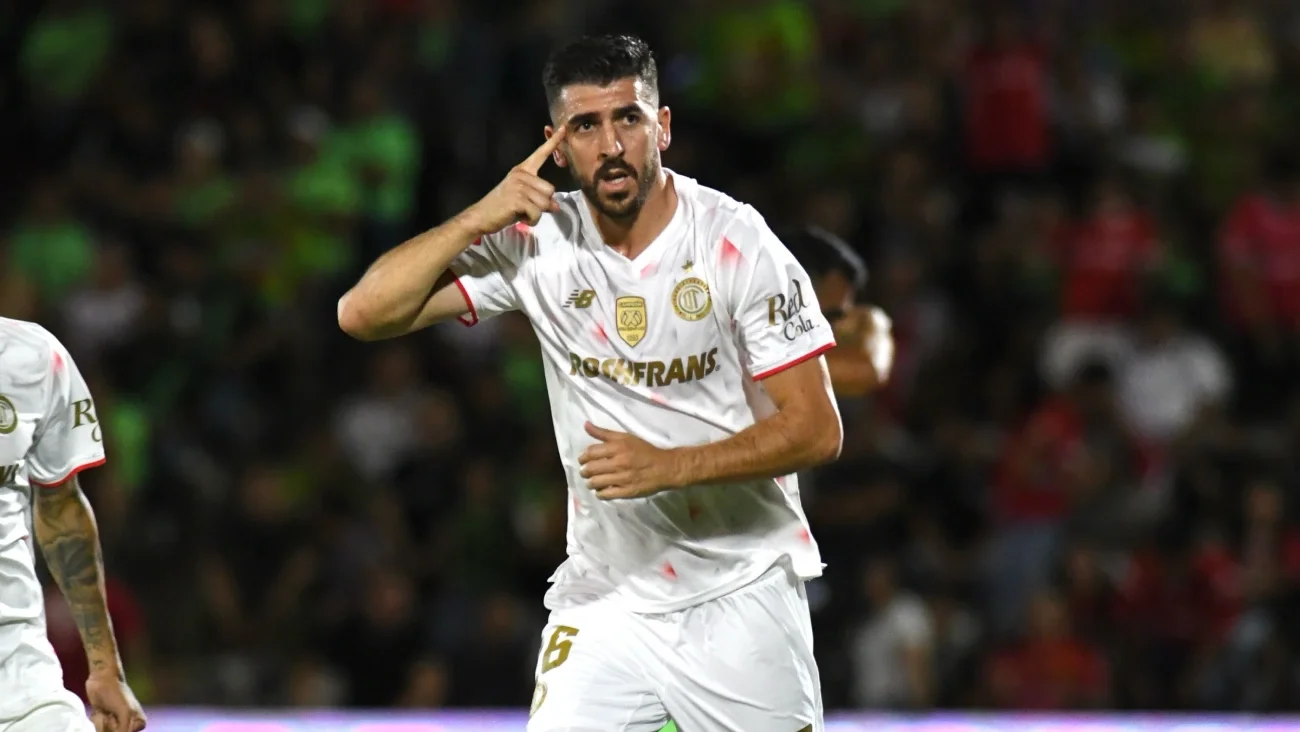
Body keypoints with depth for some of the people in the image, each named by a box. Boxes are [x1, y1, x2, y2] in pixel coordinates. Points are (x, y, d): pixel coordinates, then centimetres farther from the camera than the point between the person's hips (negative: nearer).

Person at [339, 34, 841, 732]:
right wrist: (479, 218, -19)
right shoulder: (535, 242, -4)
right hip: (606, 591, 2)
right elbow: (363, 313, -9)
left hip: (743, 593, -2)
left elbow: (816, 429, -12)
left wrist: (668, 467, -24)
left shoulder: (736, 242, -12)